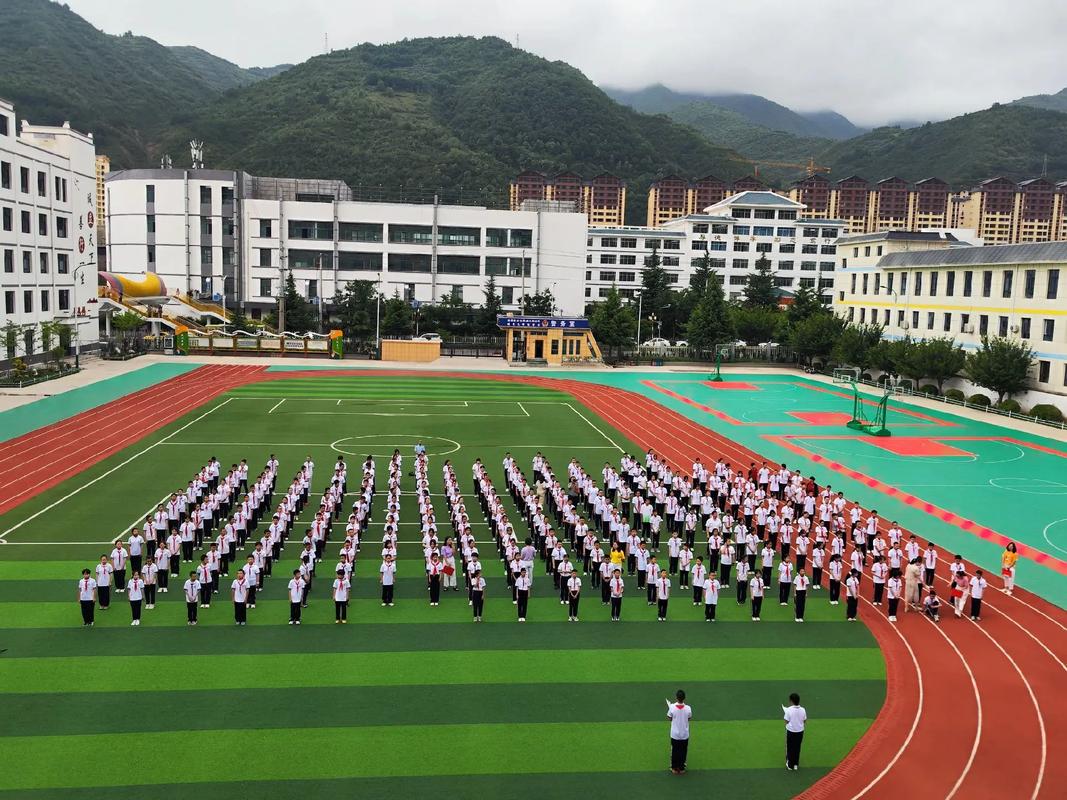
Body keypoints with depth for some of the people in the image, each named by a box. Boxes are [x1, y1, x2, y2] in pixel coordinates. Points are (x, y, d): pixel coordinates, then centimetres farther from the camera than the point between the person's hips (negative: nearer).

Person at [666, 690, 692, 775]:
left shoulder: (672, 707, -22)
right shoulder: (688, 708, -19)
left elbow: (669, 718, -7)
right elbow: (689, 718, 0)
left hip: (674, 734, 0)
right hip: (685, 734, 0)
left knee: (675, 751, 17)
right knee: (683, 751, 18)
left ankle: (674, 768, 28)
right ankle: (681, 768, 28)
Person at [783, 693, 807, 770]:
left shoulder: (789, 710, -21)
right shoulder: (802, 710, -11)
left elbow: (787, 721, -14)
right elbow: (805, 721, -1)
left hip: (791, 731, -3)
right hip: (800, 731, 3)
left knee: (790, 748, 13)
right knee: (797, 748, 18)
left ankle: (790, 765, 22)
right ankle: (796, 764, 27)